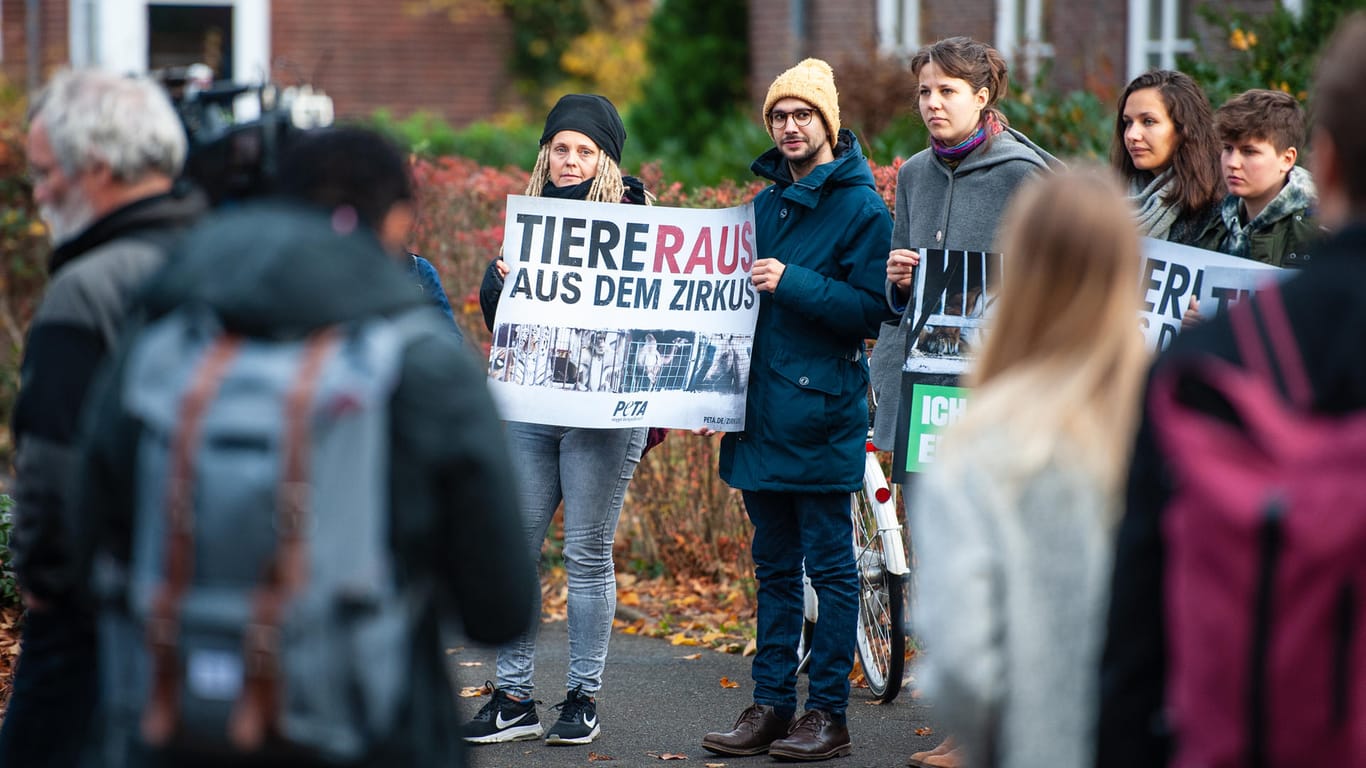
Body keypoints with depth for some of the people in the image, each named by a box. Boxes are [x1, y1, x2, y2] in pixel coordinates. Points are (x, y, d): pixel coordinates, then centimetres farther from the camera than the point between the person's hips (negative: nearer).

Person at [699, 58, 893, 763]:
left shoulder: (860, 208, -6)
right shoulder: (766, 203, 15)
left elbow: (871, 310, -14)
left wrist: (793, 285, -21)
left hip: (822, 410, -7)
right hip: (760, 409, 7)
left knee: (829, 566, -2)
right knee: (774, 566, 11)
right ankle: (771, 704, 16)